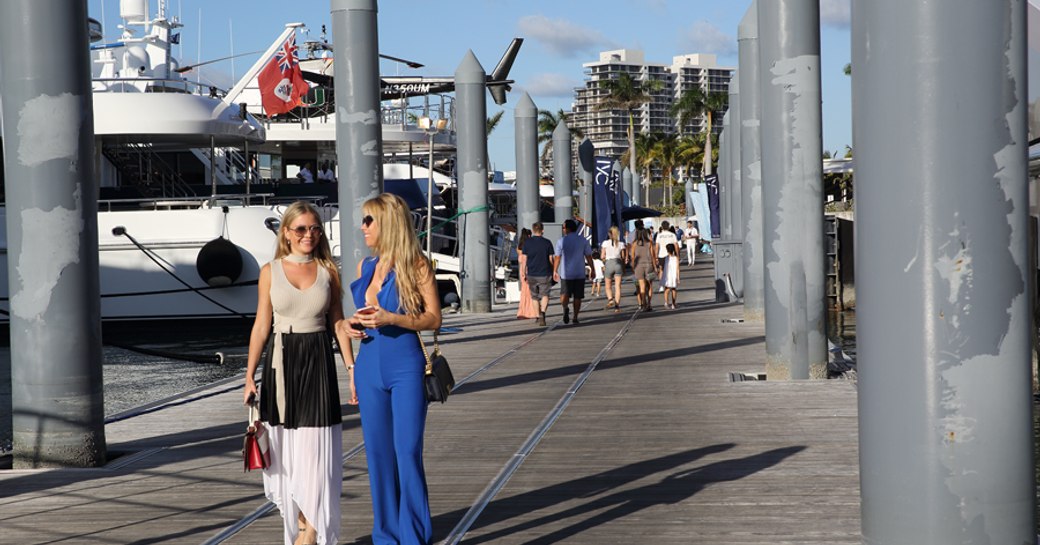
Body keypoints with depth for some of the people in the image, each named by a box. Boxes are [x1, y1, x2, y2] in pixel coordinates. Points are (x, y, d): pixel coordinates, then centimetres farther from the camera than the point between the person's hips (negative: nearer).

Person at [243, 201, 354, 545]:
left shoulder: (328, 271, 6)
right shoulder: (270, 272, 4)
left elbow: (338, 322, 9)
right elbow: (261, 327, 4)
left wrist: (351, 368, 3)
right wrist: (249, 376, 0)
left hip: (318, 362, 0)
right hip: (282, 362, 0)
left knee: (315, 451, -4)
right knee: (286, 451, 4)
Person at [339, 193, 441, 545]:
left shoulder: (415, 264, -5)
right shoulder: (366, 266, 12)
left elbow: (434, 318, -7)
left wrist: (391, 319, -19)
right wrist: (350, 325, 3)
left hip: (405, 366, -6)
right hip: (370, 366, 6)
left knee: (407, 452, -7)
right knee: (377, 453, 8)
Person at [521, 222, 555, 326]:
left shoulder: (527, 242, 0)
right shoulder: (547, 243, -2)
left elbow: (524, 259, 0)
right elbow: (551, 260, 1)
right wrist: (553, 272, 12)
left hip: (532, 274, 2)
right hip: (544, 274, -2)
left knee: (535, 297, 15)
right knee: (545, 295, 1)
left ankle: (538, 316, 23)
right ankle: (542, 313, -24)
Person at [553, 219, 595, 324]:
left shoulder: (561, 241, -6)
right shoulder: (583, 240, 0)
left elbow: (557, 257, -5)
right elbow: (588, 256, 0)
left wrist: (555, 271, 4)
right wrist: (592, 270, 8)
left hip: (566, 273, -1)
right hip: (580, 273, 1)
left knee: (564, 294, 7)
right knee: (577, 296, 9)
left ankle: (565, 308, -23)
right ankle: (575, 317, 9)